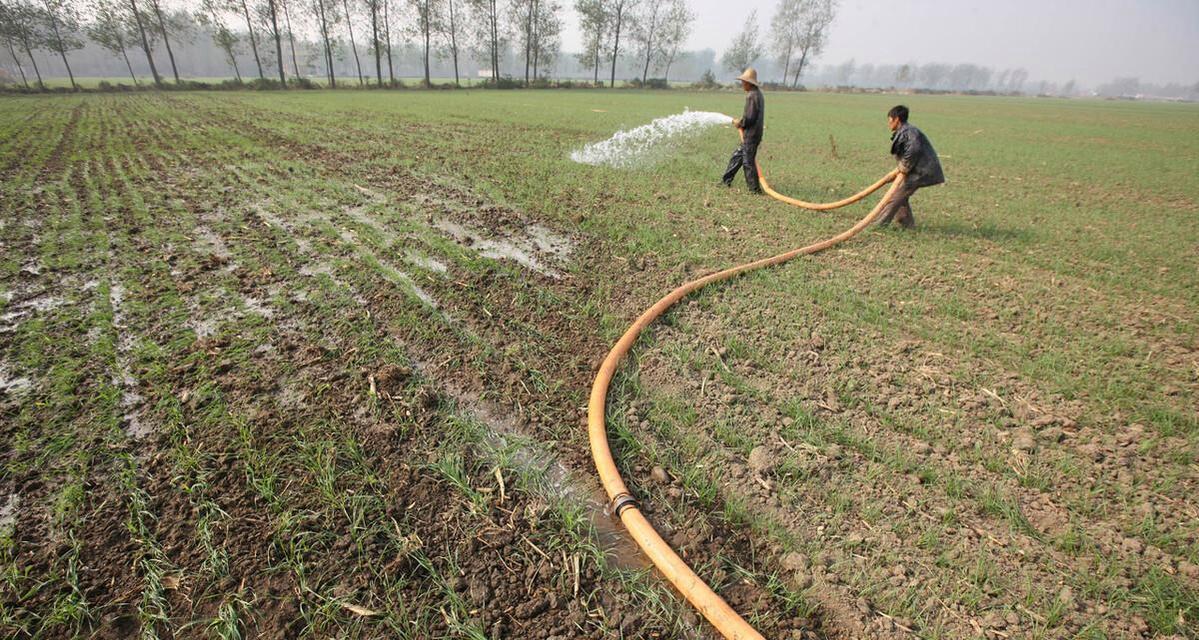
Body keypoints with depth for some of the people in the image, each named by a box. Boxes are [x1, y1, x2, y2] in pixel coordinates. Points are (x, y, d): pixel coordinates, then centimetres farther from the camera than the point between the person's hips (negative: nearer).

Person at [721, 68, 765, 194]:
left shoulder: (752, 96, -17)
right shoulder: (757, 93, 14)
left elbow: (749, 117, -22)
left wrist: (739, 123, -5)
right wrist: (741, 121, 12)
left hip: (751, 135, -10)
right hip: (751, 133, 10)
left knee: (748, 162, -3)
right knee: (737, 156, 16)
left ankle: (755, 189, 4)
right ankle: (726, 181, 25)